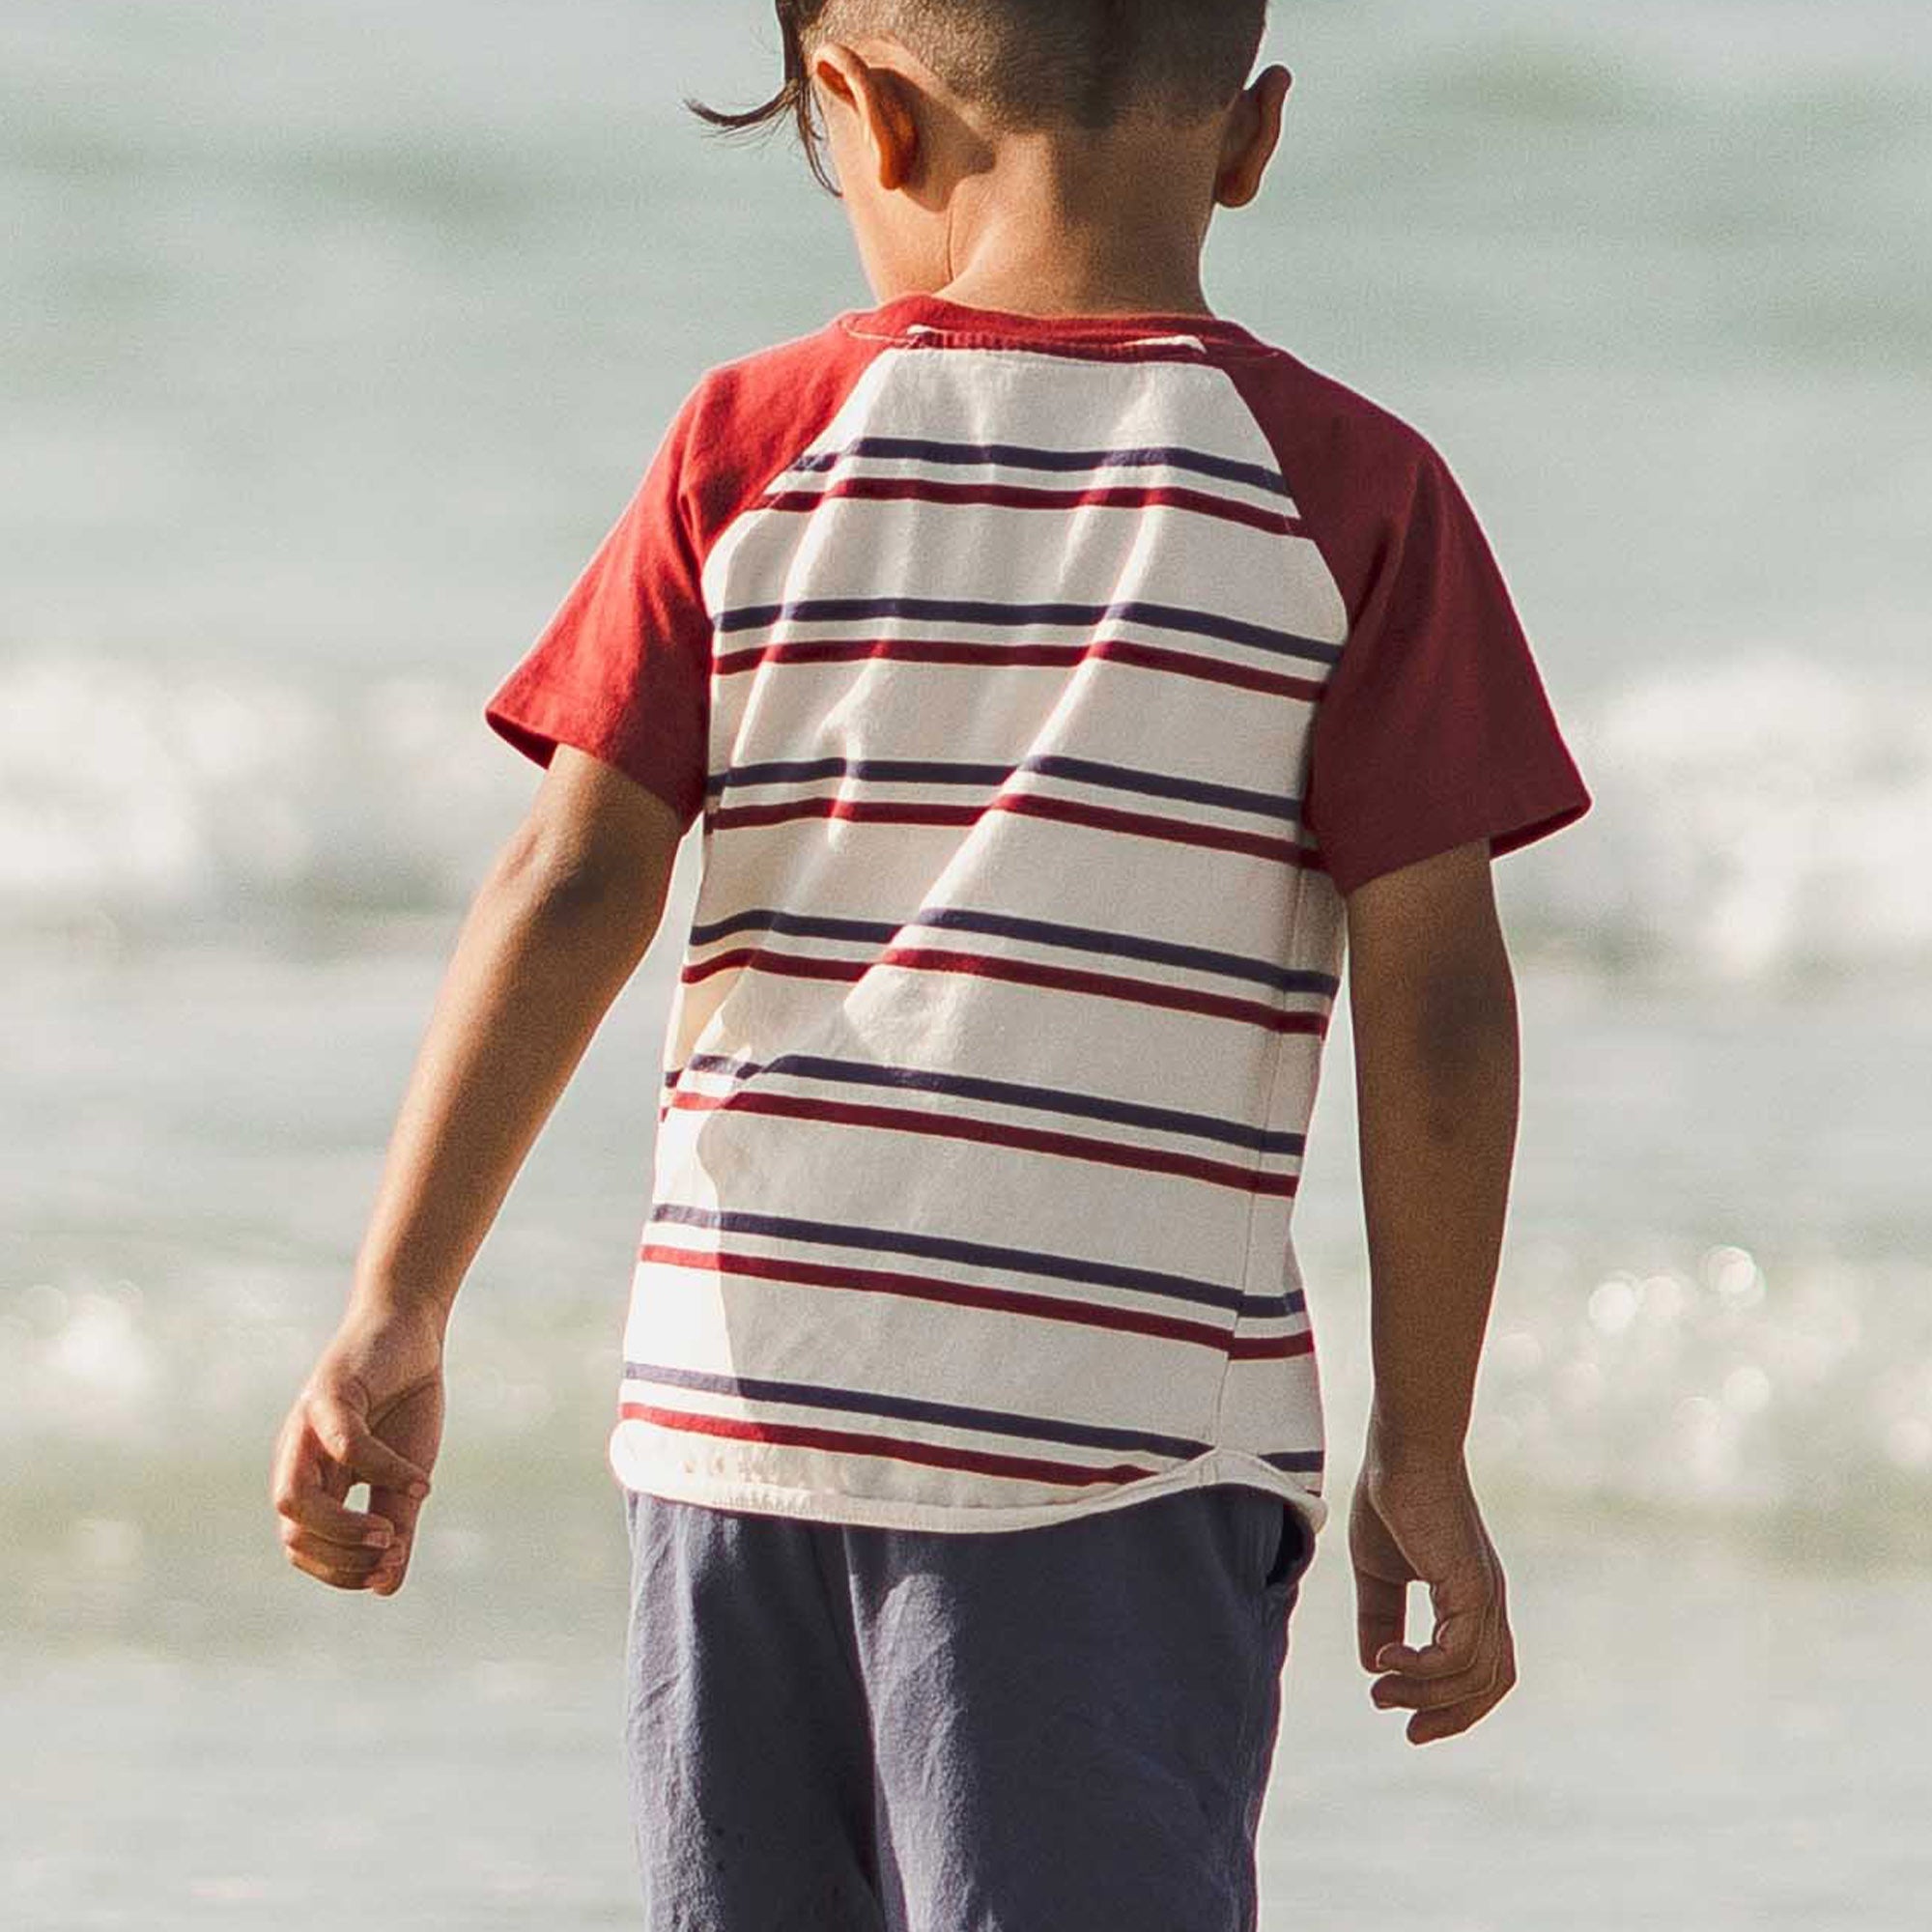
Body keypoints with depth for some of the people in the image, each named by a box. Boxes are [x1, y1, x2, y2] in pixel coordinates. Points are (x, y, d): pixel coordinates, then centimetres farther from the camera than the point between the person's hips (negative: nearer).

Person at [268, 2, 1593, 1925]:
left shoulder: (755, 448, 3)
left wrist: (396, 1314, 1)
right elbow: (1435, 992, -4)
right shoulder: (1351, 491, -1)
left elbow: (571, 892, -1)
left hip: (743, 1386, 3)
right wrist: (1423, 1448, 2)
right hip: (1126, 1411, -3)